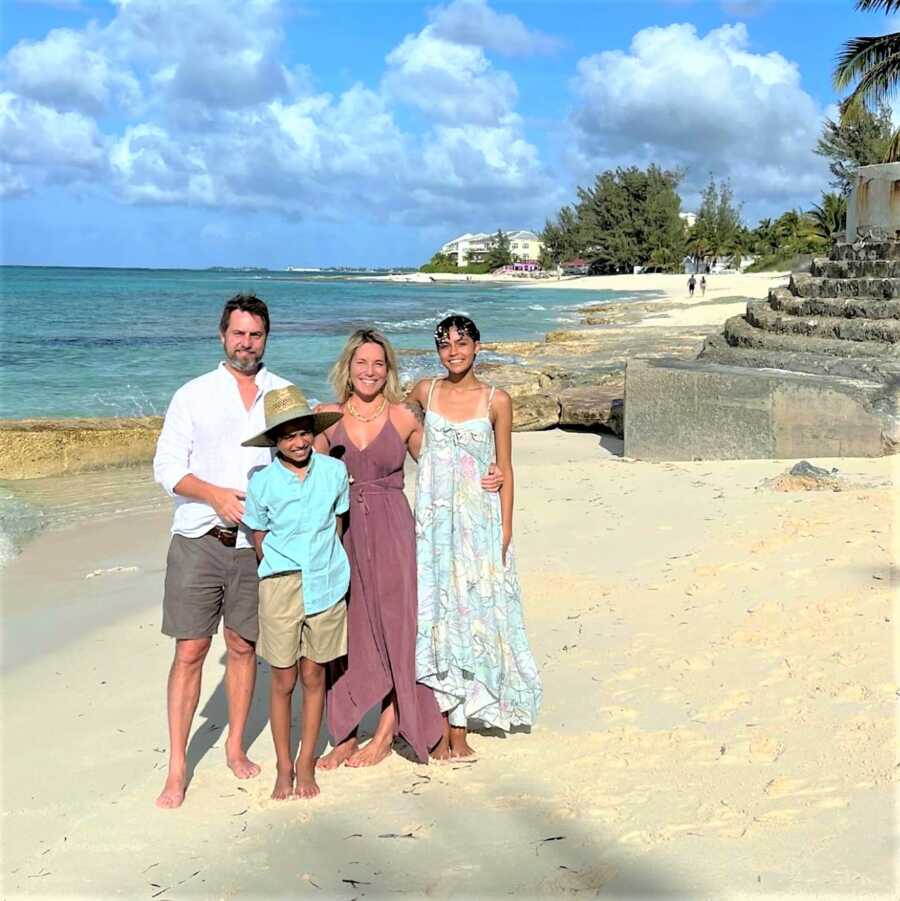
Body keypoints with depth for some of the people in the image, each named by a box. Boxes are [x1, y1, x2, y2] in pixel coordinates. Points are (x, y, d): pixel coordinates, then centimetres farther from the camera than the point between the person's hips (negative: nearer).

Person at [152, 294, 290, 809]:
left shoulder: (285, 396, 8)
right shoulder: (194, 395, 3)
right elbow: (167, 465, -2)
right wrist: (215, 495, -18)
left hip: (257, 544, 2)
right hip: (199, 540, -2)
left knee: (243, 647, 10)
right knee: (190, 651, -1)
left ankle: (236, 746, 26)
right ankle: (177, 767, 6)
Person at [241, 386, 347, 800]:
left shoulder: (334, 471, -3)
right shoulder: (261, 482, -6)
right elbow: (259, 541, 5)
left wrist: (323, 565, 8)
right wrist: (286, 571, 5)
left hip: (326, 585, 1)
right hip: (280, 586, -1)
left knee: (314, 676, 9)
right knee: (283, 680, 5)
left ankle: (306, 763, 23)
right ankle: (283, 766, 20)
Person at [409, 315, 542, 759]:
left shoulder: (496, 401, -1)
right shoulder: (425, 392, 4)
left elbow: (505, 469, 1)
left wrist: (505, 528, -3)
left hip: (478, 522, -1)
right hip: (433, 519, 2)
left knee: (471, 616, 1)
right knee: (434, 614, 1)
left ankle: (460, 727, 10)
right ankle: (442, 727, 9)